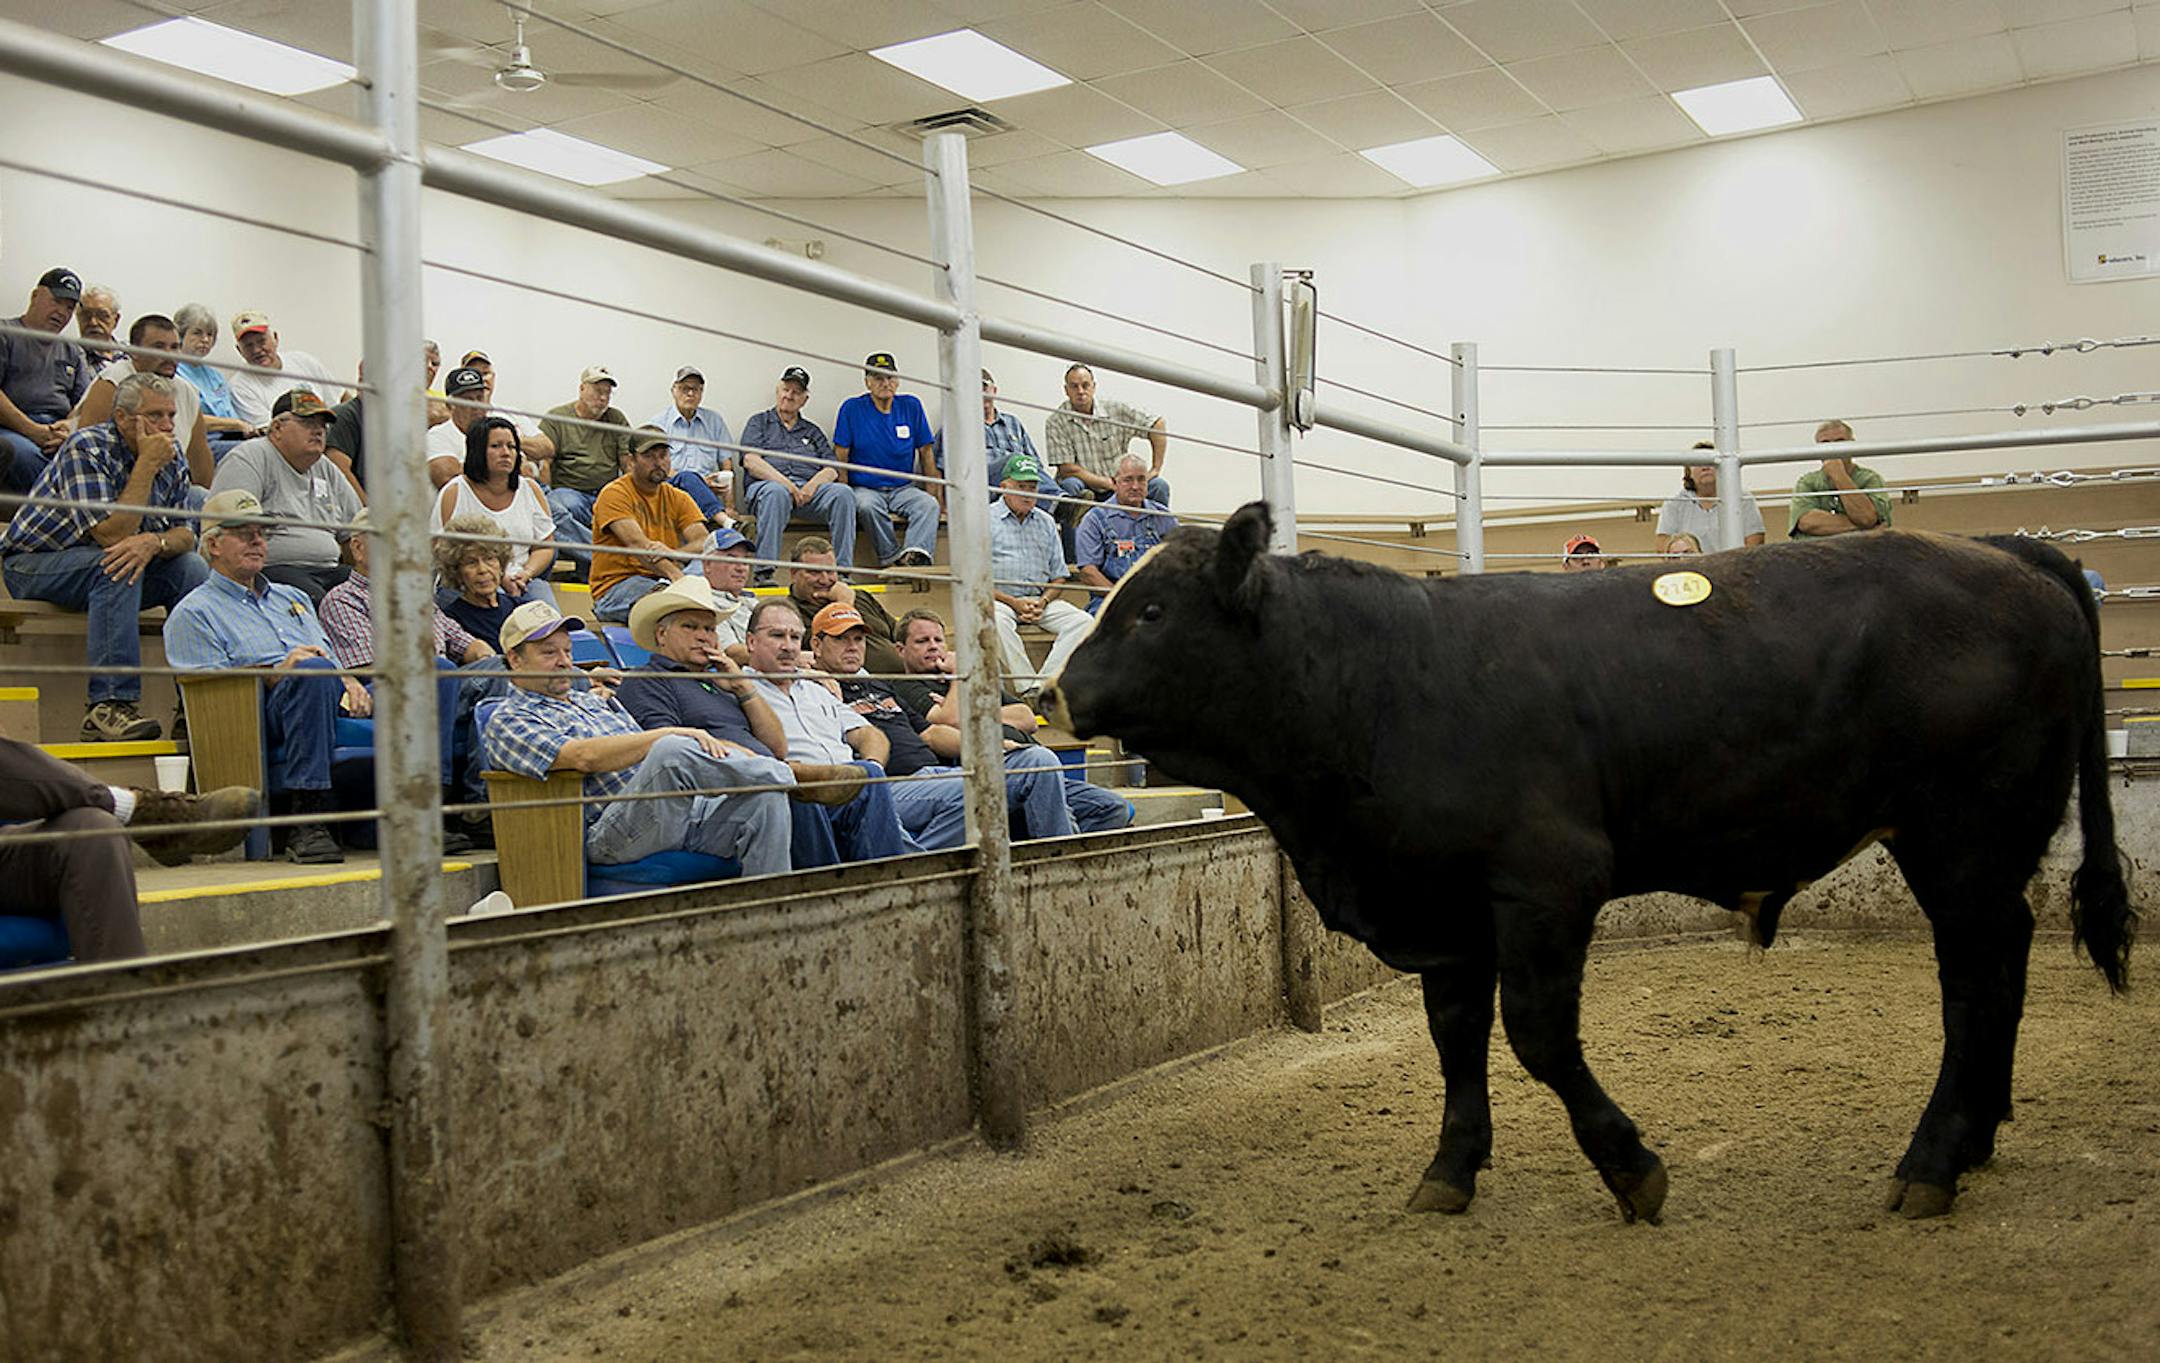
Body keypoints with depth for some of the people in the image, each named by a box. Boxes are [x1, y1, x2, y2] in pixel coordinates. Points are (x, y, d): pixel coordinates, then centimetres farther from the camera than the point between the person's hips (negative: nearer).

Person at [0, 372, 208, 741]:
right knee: (117, 566, -35)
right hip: (33, 564, -6)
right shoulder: (86, 449, -21)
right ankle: (109, 704, -38)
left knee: (192, 568, -15)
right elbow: (112, 535, -31)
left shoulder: (171, 456, 0)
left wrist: (154, 541, -28)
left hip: (101, 564, 7)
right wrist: (147, 465, -29)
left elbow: (185, 534, -5)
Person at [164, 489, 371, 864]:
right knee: (313, 671, -41)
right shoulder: (193, 614, 12)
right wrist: (274, 676, -15)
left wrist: (348, 683, 2)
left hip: (333, 706, 6)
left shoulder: (293, 597, 33)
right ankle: (307, 818, -42)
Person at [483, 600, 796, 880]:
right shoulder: (508, 722, 6)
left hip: (686, 810, 7)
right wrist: (674, 733, -17)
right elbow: (585, 756, -13)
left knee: (766, 798, -20)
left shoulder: (597, 702, 32)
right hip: (610, 832, -7)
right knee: (672, 751, -35)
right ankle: (775, 773, -15)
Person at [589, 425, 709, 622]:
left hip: (665, 582, 5)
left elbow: (703, 543, -1)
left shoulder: (678, 498, 14)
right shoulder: (614, 494, -2)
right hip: (616, 585, -5)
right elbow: (637, 544, -17)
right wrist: (672, 572, -33)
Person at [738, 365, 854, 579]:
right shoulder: (759, 422, 20)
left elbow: (831, 470, 15)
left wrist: (812, 486, -9)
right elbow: (751, 461, 1)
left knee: (843, 493, -27)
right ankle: (764, 572, -44)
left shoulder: (812, 431, 29)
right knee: (776, 493, -40)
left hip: (809, 487, 3)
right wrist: (784, 482, -14)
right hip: (765, 484, -3)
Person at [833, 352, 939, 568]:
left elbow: (926, 451, 13)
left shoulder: (911, 406, 9)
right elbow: (841, 456, 0)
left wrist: (934, 490, 4)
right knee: (868, 507, -36)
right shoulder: (852, 408, 1)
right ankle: (892, 557, -28)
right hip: (865, 488, -2)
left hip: (903, 489, 2)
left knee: (930, 504, -28)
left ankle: (916, 554, -47)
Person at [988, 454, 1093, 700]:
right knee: (997, 620, -39)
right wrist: (1014, 602, -13)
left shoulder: (1046, 523, 18)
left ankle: (1045, 684, -29)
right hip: (1000, 599, -4)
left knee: (1083, 621, -20)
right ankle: (1029, 687, -36)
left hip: (1041, 600, 4)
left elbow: (1059, 576, 17)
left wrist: (1043, 601, -5)